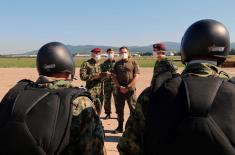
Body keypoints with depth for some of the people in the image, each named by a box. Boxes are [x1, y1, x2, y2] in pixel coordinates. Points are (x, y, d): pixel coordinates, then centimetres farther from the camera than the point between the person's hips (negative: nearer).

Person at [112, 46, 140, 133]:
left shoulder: (133, 63, 2)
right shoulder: (117, 64, 12)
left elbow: (136, 76, -4)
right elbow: (114, 77, 10)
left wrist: (127, 87, -11)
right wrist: (120, 87, -5)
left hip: (130, 89, -3)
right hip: (120, 89, 3)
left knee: (133, 108, -1)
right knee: (119, 108, 9)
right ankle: (120, 127, 21)